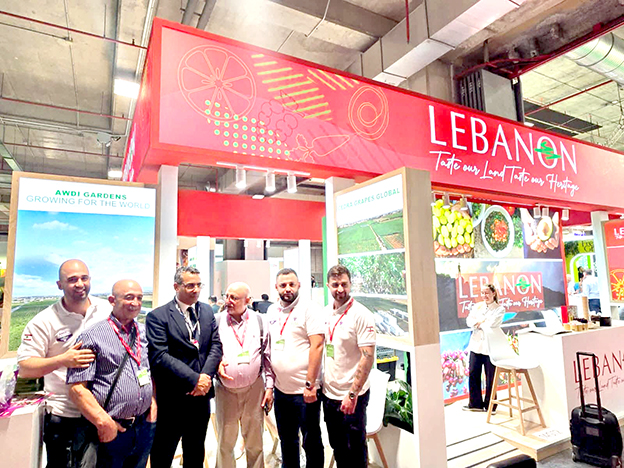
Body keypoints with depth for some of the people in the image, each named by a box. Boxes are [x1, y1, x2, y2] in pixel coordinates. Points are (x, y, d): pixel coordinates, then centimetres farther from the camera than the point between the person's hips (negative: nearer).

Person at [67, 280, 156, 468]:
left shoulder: (144, 332, 5)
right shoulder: (93, 336, -12)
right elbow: (77, 388, -15)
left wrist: (153, 403, 5)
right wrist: (104, 423, -18)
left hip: (145, 425, 5)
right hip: (111, 431, -5)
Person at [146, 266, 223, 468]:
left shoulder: (207, 311, 5)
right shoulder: (157, 316, -10)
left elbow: (216, 346, 2)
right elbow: (160, 356, -18)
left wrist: (206, 376, -13)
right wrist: (194, 379, -20)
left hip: (201, 394, 5)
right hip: (172, 399, -4)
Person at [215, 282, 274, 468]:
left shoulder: (259, 320, -3)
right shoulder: (217, 321, -4)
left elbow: (268, 356, 2)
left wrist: (269, 386, 1)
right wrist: (216, 364, -16)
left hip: (254, 388, 0)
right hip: (225, 390, 0)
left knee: (255, 442, 15)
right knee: (225, 442, 14)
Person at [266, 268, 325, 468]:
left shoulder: (310, 309, -12)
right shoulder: (272, 311, 7)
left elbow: (317, 346, -17)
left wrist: (310, 385, -19)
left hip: (304, 390, -6)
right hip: (281, 389, 6)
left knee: (311, 442, 9)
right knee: (287, 440, 21)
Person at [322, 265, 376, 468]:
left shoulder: (361, 315, -16)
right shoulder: (325, 313, 3)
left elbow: (368, 357, -19)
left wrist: (352, 394, -21)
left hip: (352, 395, -6)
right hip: (329, 393, 6)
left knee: (355, 449, 11)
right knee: (337, 445, 21)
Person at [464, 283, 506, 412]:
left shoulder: (499, 309, 0)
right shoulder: (478, 306, 11)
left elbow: (491, 324, -15)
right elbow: (469, 320, 0)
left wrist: (478, 323, -3)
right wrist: (483, 321, -14)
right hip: (476, 345, 4)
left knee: (490, 377, 5)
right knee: (473, 374, 6)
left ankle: (489, 405, 21)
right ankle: (475, 403, 20)